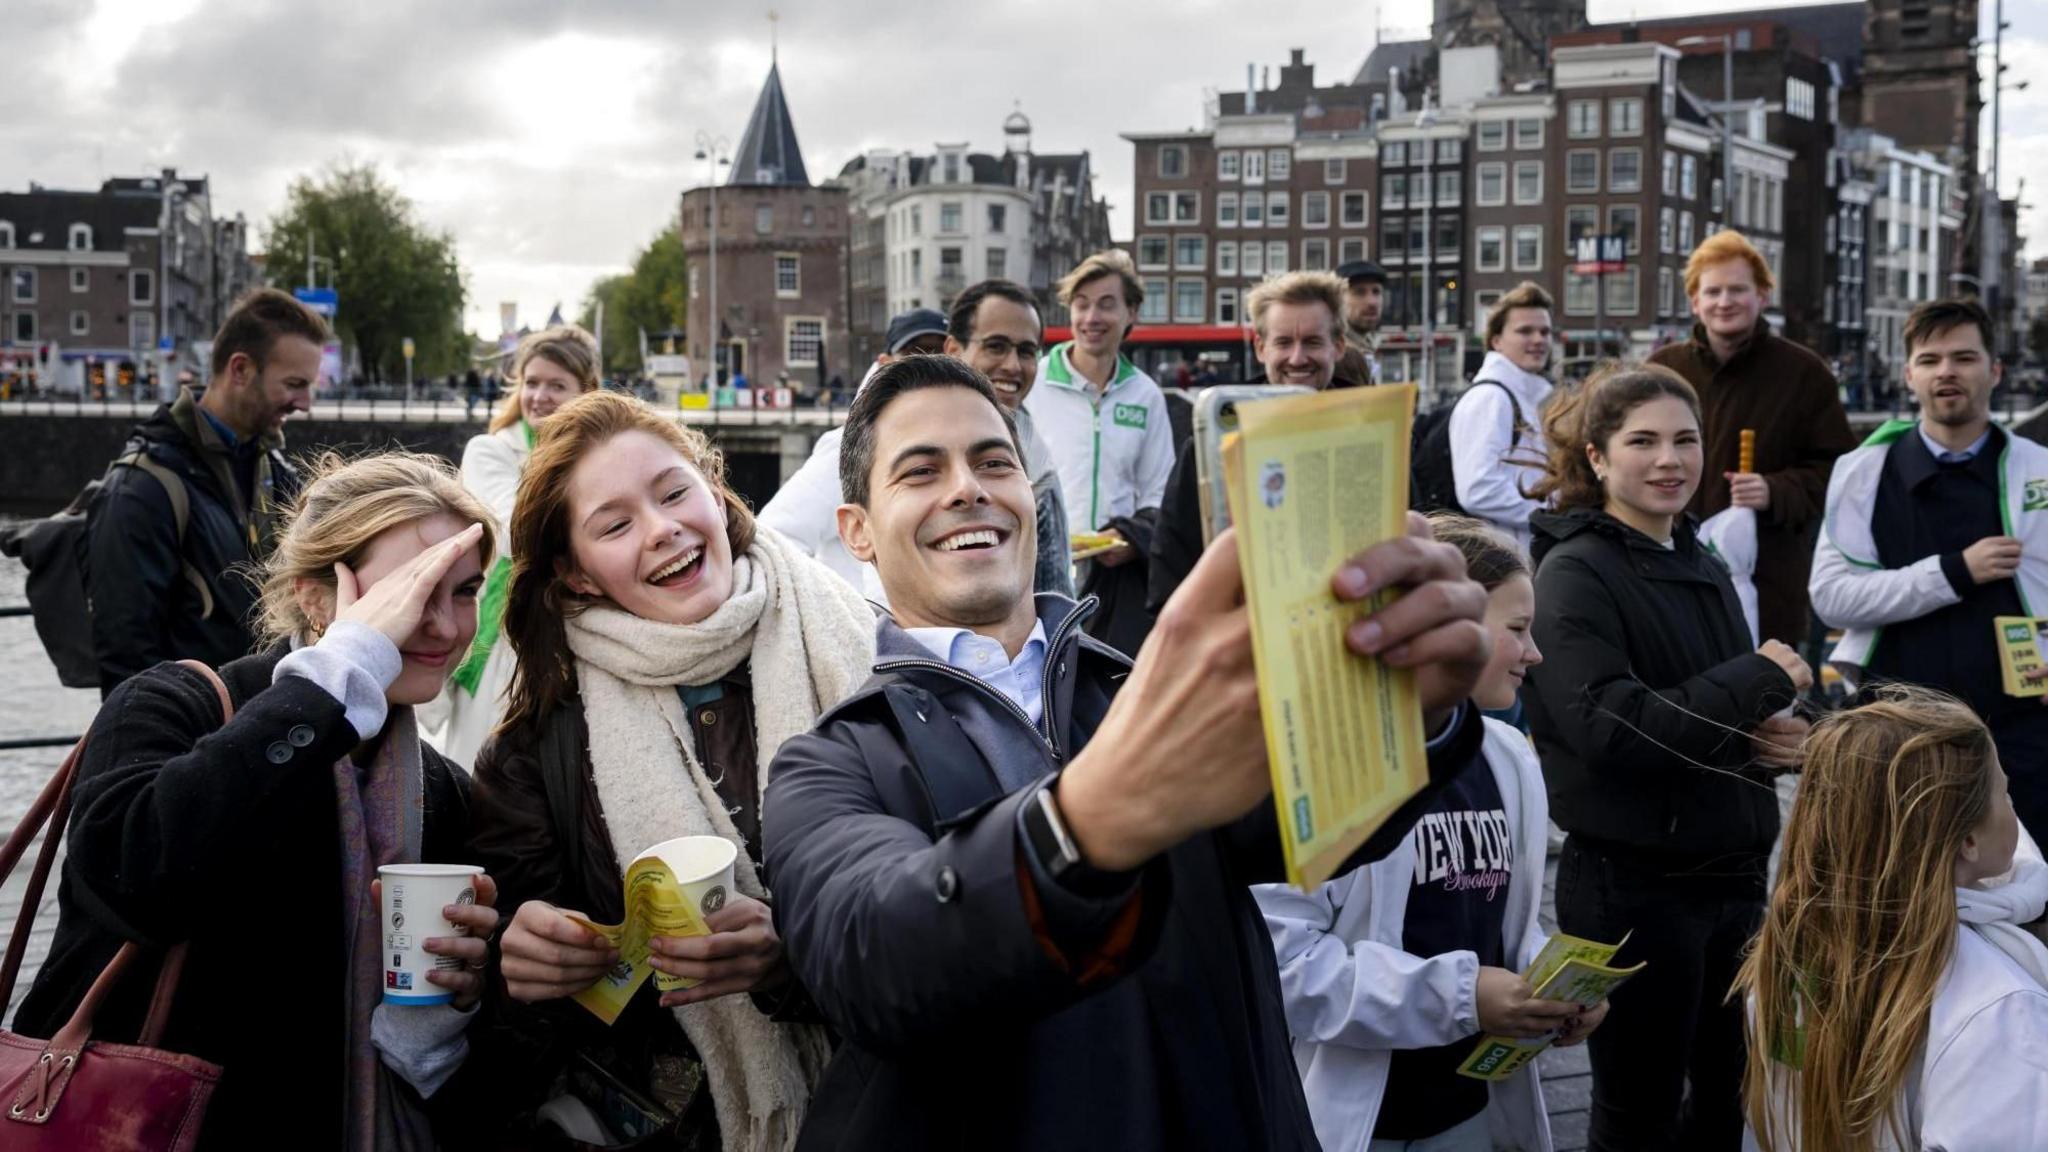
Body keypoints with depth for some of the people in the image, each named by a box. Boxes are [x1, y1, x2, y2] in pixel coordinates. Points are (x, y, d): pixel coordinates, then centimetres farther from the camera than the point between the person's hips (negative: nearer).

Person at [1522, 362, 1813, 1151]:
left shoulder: (1704, 569, 11)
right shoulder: (1576, 574, -13)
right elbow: (1609, 728, -26)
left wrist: (1776, 739, -3)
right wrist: (1760, 681, -17)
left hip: (1730, 872, 8)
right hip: (1632, 885, -7)